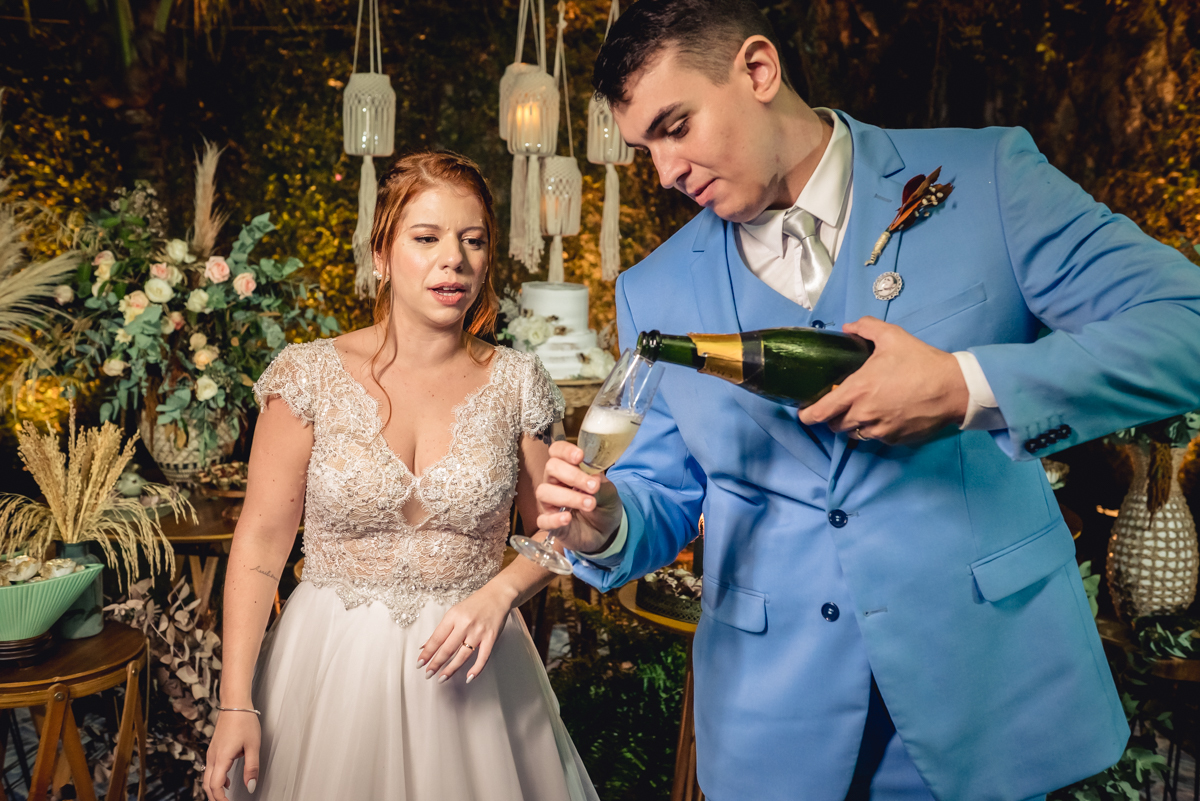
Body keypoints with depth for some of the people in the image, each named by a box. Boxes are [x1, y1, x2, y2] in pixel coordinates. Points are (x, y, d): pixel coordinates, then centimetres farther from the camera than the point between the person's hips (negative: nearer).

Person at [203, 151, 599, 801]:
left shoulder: (517, 383, -4)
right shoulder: (310, 375, -8)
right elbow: (260, 543, -6)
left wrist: (501, 592, -15)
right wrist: (235, 704, -9)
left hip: (469, 671, 1)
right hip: (332, 667, -1)